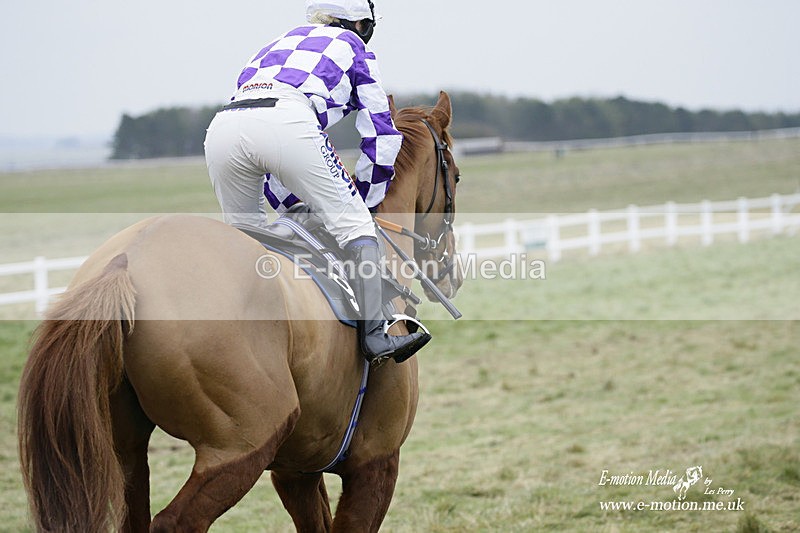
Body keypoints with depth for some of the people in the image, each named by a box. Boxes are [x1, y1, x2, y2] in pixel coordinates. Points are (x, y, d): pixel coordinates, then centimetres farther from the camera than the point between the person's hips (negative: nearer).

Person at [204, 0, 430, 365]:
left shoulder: (281, 44, 41)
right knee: (352, 222, 2)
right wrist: (364, 200, 33)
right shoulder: (353, 48, 27)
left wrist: (292, 203, 39)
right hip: (287, 122, -5)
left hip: (222, 129, 5)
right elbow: (381, 137, 23)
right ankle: (373, 334, -7)